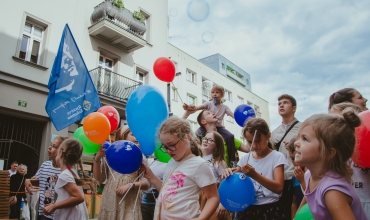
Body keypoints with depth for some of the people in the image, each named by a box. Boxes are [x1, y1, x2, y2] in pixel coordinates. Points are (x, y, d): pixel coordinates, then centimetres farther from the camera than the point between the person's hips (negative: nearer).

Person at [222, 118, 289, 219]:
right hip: (246, 209, 4)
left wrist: (254, 175, -33)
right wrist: (228, 174, -16)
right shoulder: (245, 158, 4)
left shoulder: (277, 157, -8)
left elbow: (279, 188, -19)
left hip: (270, 210, -4)